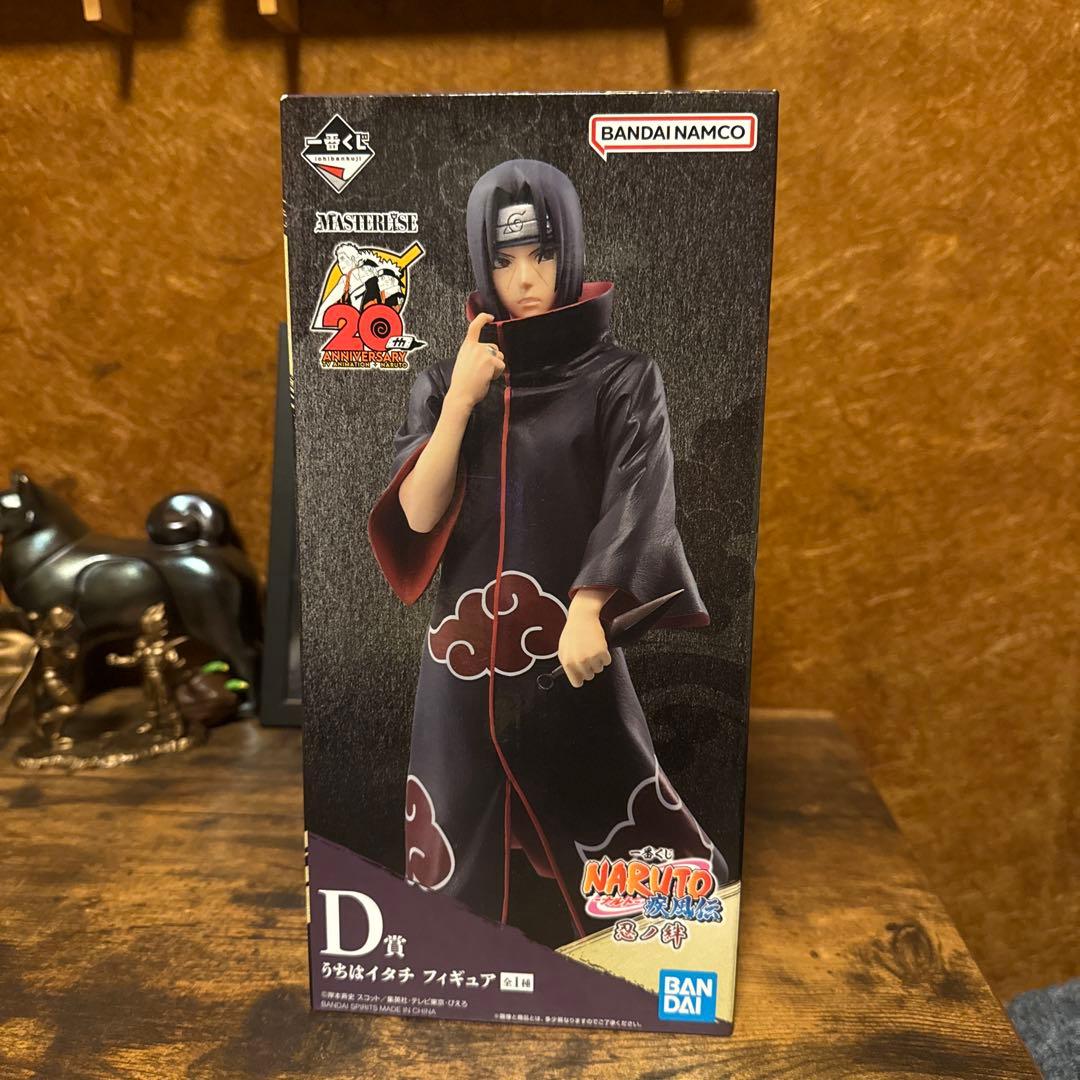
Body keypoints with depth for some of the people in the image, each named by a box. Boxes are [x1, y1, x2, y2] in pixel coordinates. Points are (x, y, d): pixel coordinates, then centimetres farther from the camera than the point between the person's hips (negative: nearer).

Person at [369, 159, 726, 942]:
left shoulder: (622, 378, 1)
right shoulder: (445, 383, 8)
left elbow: (636, 502, -13)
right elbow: (418, 516, -1)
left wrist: (588, 611, -28)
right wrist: (462, 398, -10)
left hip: (573, 656, -2)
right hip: (466, 657, 3)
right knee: (454, 873, 13)